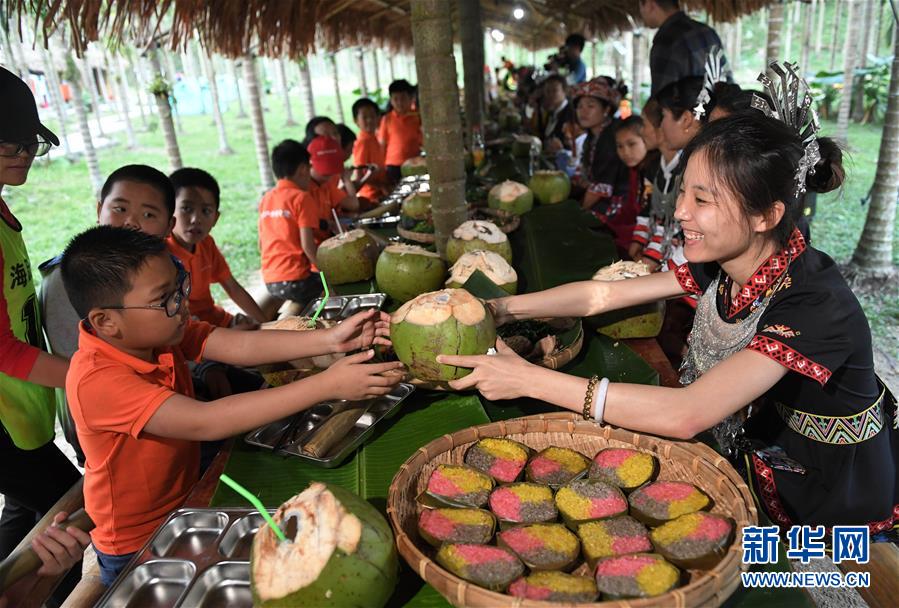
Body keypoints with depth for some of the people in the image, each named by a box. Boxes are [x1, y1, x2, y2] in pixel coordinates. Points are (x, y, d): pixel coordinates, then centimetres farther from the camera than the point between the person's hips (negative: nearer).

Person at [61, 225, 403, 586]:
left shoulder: (157, 332, -9)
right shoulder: (95, 380, -32)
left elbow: (240, 346, -18)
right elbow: (204, 423, -40)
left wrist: (329, 340, -31)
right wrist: (327, 385, -43)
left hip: (187, 503, 6)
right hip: (139, 547, -6)